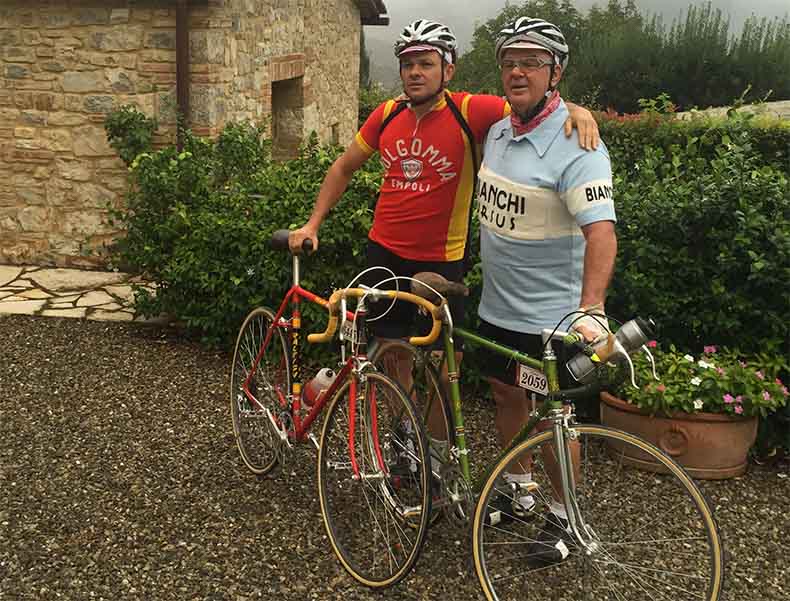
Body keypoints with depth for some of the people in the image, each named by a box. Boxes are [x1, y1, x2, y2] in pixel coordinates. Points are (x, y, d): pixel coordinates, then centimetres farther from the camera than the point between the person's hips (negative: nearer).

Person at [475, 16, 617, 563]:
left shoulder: (576, 146, -20)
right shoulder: (498, 132, 5)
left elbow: (601, 229, -30)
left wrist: (590, 309, -42)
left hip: (551, 313, -7)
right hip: (498, 304, 7)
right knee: (507, 395, 18)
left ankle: (563, 514, 23)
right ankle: (519, 490, 38)